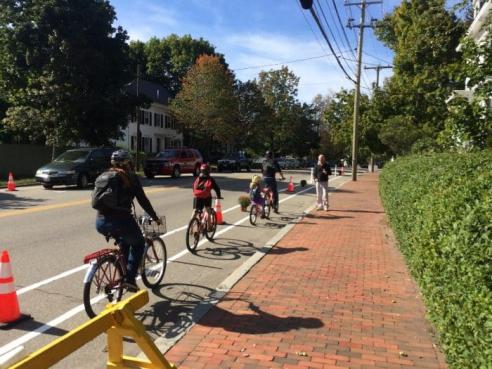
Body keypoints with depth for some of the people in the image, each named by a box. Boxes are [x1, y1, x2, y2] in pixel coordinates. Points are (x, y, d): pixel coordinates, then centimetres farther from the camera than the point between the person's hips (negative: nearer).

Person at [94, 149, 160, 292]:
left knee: (124, 240, 33)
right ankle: (130, 279, 9)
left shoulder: (102, 176, 18)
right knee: (138, 243, 21)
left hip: (100, 222, 6)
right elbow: (142, 200, 2)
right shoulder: (130, 177, 2)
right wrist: (155, 217, 14)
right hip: (120, 220, -6)